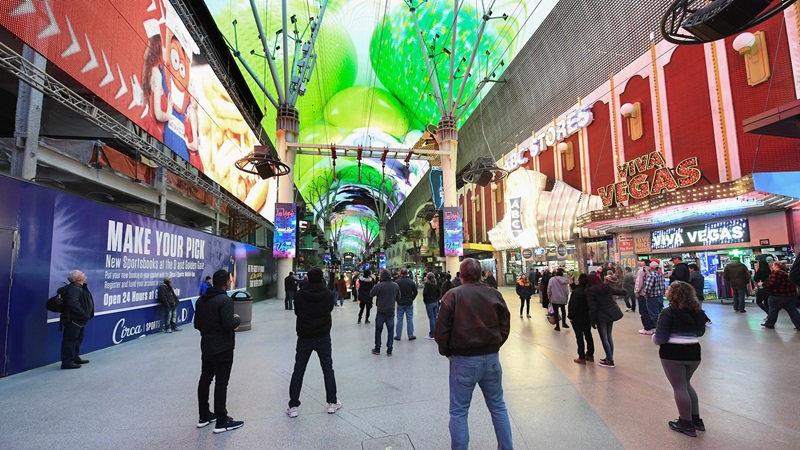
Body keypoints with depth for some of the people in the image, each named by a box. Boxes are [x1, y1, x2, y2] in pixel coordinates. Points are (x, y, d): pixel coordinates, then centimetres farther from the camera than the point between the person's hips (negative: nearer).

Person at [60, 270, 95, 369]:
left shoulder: (81, 287, 15)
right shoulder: (74, 288, -19)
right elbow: (73, 303, -30)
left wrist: (89, 314, 15)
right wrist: (83, 314, -25)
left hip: (80, 320, 11)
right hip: (73, 320, -11)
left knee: (78, 339, 19)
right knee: (70, 340, -5)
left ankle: (75, 357, 31)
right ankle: (67, 362, 0)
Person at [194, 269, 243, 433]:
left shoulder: (201, 300, 7)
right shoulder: (225, 300, -20)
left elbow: (197, 324, 12)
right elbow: (229, 324, -24)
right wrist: (237, 319, -5)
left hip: (206, 346, 8)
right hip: (222, 348, -8)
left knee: (205, 380, 16)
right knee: (221, 383, -2)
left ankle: (204, 416, 28)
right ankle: (221, 422, 5)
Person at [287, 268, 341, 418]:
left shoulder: (299, 294, -7)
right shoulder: (328, 294, -7)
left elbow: (296, 312, 6)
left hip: (304, 337, 0)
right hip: (323, 337, 0)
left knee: (298, 371, 10)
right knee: (328, 369, 13)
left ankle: (293, 406, 11)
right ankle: (332, 403, 19)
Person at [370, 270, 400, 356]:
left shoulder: (379, 285, -17)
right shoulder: (396, 285, -3)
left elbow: (371, 294, -5)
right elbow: (398, 297, 8)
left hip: (381, 312, -2)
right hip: (391, 311, 3)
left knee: (378, 331, 12)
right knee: (390, 331, 9)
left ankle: (377, 349, 20)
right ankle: (389, 351, 11)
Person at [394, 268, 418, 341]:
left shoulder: (397, 282, -9)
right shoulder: (411, 281, -5)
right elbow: (415, 292, -1)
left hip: (400, 303, -1)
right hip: (409, 303, 1)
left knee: (399, 320, 7)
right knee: (410, 320, 7)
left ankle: (398, 336, 11)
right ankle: (411, 336, 11)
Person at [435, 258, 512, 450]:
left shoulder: (453, 295, -10)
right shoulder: (495, 294, 0)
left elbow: (442, 329, -10)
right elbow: (505, 325, 5)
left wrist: (446, 351, 5)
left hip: (463, 360, -4)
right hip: (491, 358, 4)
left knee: (459, 412, 9)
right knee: (498, 407, 19)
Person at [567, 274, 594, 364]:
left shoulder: (576, 292, -23)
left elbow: (573, 306, -21)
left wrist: (570, 316, -11)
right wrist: (572, 284, 17)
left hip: (578, 319, -7)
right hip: (588, 317, 7)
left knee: (579, 337, 1)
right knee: (588, 335, 17)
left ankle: (582, 357, 6)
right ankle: (590, 355, 27)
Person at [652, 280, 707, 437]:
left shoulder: (668, 312, -16)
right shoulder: (696, 310, 4)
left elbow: (660, 338, -18)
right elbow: (700, 331, 19)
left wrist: (653, 338, 2)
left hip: (673, 353, -7)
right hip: (693, 352, 7)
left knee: (679, 387, 7)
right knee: (686, 383, 25)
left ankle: (687, 424, 17)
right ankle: (696, 419, 32)